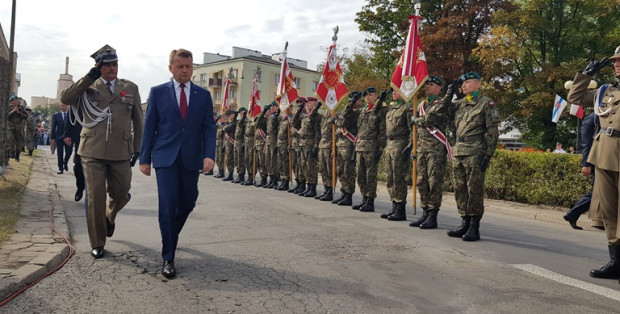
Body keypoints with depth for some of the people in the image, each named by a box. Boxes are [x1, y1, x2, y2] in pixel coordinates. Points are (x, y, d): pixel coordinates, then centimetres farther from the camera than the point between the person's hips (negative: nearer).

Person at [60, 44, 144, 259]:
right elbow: (65, 98, -9)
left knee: (121, 193, 7)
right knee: (95, 197, 1)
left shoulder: (131, 88, 9)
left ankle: (109, 216, 43)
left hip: (121, 153, 1)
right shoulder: (88, 87, 7)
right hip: (93, 152, -1)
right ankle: (97, 244, 15)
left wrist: (137, 149, 7)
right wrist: (89, 77, -12)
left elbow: (138, 121, 11)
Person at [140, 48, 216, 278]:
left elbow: (209, 127, 2)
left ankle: (170, 235, 42)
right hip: (165, 157, -2)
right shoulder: (158, 92, 5)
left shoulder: (203, 95, 8)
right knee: (168, 205, -8)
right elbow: (149, 127, 4)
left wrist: (209, 155, -12)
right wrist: (145, 158, 1)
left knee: (187, 204, 11)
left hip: (191, 158, 2)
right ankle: (168, 258, 3)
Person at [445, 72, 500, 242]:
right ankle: (465, 223, 20)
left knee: (474, 190, -5)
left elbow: (493, 131, -6)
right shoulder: (460, 104, 17)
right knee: (460, 189, 9)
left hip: (476, 153, -7)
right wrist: (448, 95, 11)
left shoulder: (486, 103, -1)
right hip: (458, 153, 7)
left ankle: (474, 228, 2)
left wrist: (489, 154, -13)